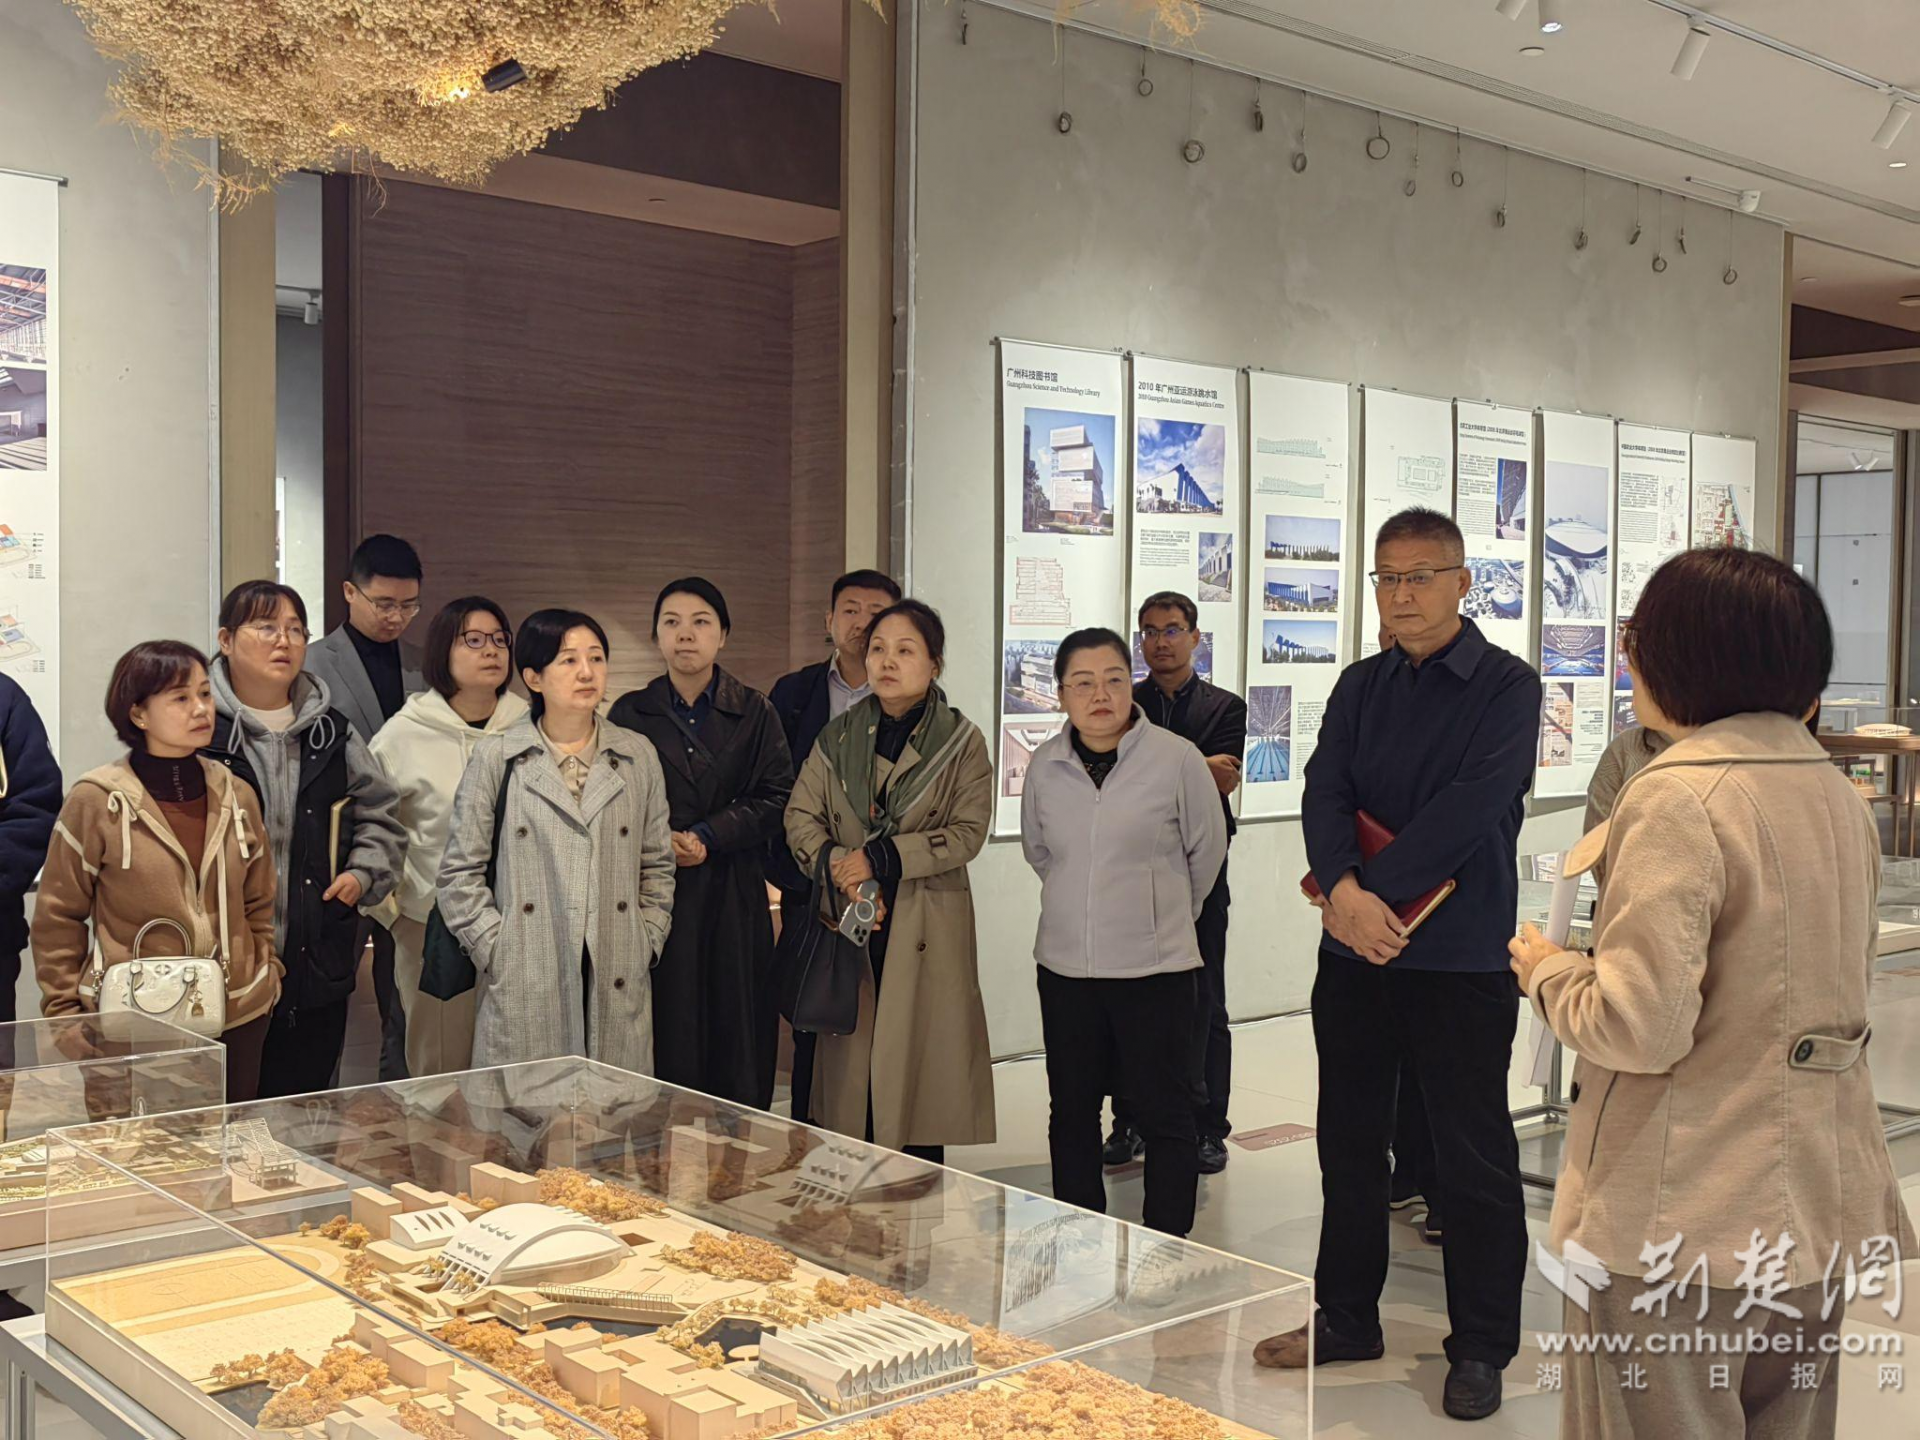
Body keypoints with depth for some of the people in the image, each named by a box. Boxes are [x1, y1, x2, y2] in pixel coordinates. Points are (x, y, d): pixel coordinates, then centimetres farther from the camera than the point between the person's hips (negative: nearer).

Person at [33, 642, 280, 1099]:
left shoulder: (237, 796, 6)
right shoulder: (96, 801, -7)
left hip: (239, 1022, 4)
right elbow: (58, 916, -2)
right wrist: (65, 1011, -2)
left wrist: (267, 977, 10)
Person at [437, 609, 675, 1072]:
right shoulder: (496, 756, 2)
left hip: (618, 987, 2)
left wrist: (647, 943, 7)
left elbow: (657, 864, 16)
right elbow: (459, 873, 3)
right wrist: (497, 952, -4)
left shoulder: (638, 755, 10)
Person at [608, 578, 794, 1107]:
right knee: (663, 1044, -1)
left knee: (737, 1040, 0)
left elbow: (777, 800, -1)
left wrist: (707, 837, -12)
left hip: (733, 899, 0)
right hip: (653, 897, 0)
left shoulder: (754, 714, 7)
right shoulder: (630, 715, 9)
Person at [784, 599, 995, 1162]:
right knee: (853, 1064, 2)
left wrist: (882, 857, -13)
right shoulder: (837, 738, 10)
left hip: (928, 927, -2)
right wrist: (839, 870, -11)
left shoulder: (962, 742, 1)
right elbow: (800, 815, 7)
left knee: (920, 1063, -2)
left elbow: (967, 833, -7)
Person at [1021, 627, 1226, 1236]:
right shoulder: (1046, 765, 1)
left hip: (1156, 966, -4)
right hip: (1065, 964, 4)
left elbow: (1207, 850, 4)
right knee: (1071, 1114, 13)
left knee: (1165, 1115, 4)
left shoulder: (1177, 758, -10)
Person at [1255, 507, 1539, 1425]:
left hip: (1461, 959, -5)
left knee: (1473, 1159, 4)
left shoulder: (1506, 688, -6)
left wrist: (1372, 895, -17)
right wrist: (1346, 892, -19)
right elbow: (1324, 795, -1)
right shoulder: (1360, 687, 11)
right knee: (1349, 1142, 15)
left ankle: (1481, 1349, 18)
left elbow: (1468, 812, -18)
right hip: (1355, 954, 6)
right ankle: (1346, 1319, 30)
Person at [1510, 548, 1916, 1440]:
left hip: (1684, 1215, -8)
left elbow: (1640, 1029, -23)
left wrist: (1546, 971, -5)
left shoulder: (1678, 795, -18)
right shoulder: (1836, 792, 8)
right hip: (1818, 1200, 8)